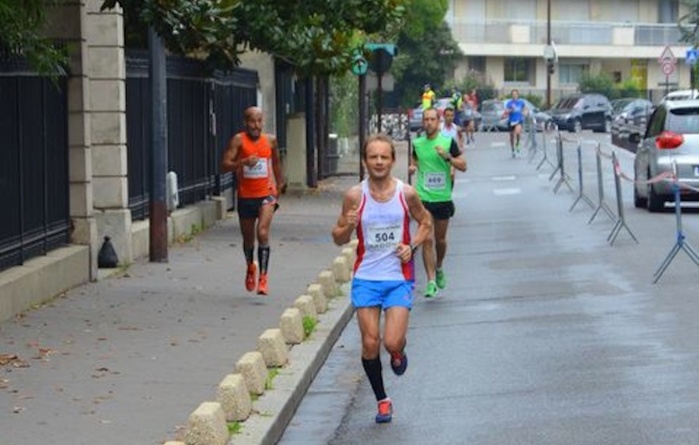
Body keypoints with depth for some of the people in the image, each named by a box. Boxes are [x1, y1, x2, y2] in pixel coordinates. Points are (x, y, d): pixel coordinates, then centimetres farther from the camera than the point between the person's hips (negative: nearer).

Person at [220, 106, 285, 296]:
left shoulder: (270, 140, 1)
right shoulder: (238, 140, -7)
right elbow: (225, 165, -14)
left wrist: (279, 185, 24)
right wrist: (243, 162, -30)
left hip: (266, 194, 0)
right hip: (246, 196, 0)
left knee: (262, 233, -19)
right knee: (248, 238, 15)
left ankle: (263, 277, -15)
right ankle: (250, 268, 44)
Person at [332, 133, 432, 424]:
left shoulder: (406, 193, -5)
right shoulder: (355, 196, -5)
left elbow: (425, 223, 11)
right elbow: (338, 239, 3)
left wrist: (412, 247, -7)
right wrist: (347, 228, -20)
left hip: (399, 277, -1)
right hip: (366, 277, 1)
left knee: (392, 342, -12)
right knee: (370, 343, 0)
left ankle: (398, 354, 27)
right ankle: (382, 400, 19)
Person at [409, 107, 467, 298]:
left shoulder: (448, 142, -2)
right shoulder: (417, 143, 5)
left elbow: (463, 166, -3)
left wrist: (448, 157, -19)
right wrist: (412, 167, 2)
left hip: (443, 198, 0)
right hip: (423, 198, 0)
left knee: (440, 239, 11)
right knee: (426, 240, -8)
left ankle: (439, 269, 40)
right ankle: (431, 281, -7)